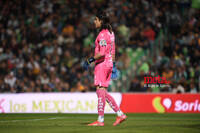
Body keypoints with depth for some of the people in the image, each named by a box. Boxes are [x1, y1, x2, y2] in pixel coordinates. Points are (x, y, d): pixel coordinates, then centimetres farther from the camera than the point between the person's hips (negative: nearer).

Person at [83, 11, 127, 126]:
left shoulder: (102, 34, -14)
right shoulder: (110, 32, 15)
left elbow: (102, 53, -22)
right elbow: (113, 50, 19)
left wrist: (90, 60, -16)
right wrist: (113, 64, 23)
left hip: (102, 64, -9)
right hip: (109, 64, 9)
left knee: (101, 91, -7)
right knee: (103, 93, 12)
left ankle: (100, 120, -5)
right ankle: (120, 114, 11)